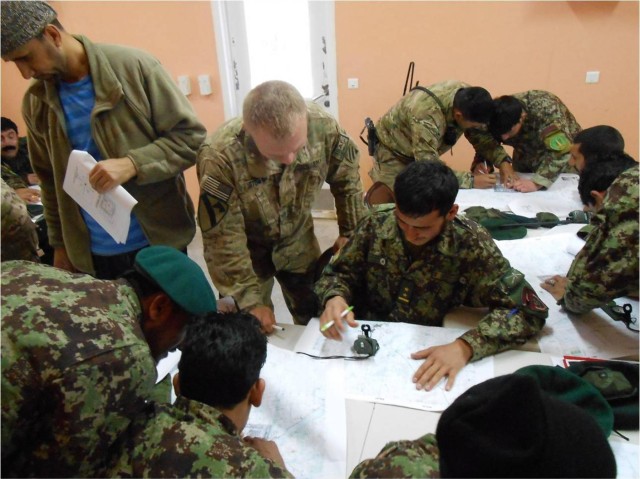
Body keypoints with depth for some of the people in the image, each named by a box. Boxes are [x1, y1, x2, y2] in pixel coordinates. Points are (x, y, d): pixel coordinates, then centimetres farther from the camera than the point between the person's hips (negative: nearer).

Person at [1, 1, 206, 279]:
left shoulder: (134, 66, -10)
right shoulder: (34, 103, 4)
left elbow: (191, 136, -10)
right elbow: (50, 179, 13)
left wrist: (132, 164, -23)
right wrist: (59, 244, 14)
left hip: (159, 242, -3)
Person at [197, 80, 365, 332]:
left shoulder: (322, 126, -26)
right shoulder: (220, 157, -35)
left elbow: (346, 178, -6)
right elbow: (223, 239, -25)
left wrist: (351, 233, -1)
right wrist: (250, 301, -22)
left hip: (297, 239, 3)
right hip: (247, 247, -2)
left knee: (316, 317, 15)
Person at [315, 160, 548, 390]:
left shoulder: (471, 243, -14)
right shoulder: (376, 225, -8)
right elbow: (340, 272, 3)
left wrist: (465, 346, -28)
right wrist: (335, 297, -19)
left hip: (432, 356, -1)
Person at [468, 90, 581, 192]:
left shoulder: (546, 109, -38)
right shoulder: (499, 114, -26)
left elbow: (560, 151, -44)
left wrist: (536, 183, -53)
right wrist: (502, 161, -40)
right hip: (526, 156, 3)